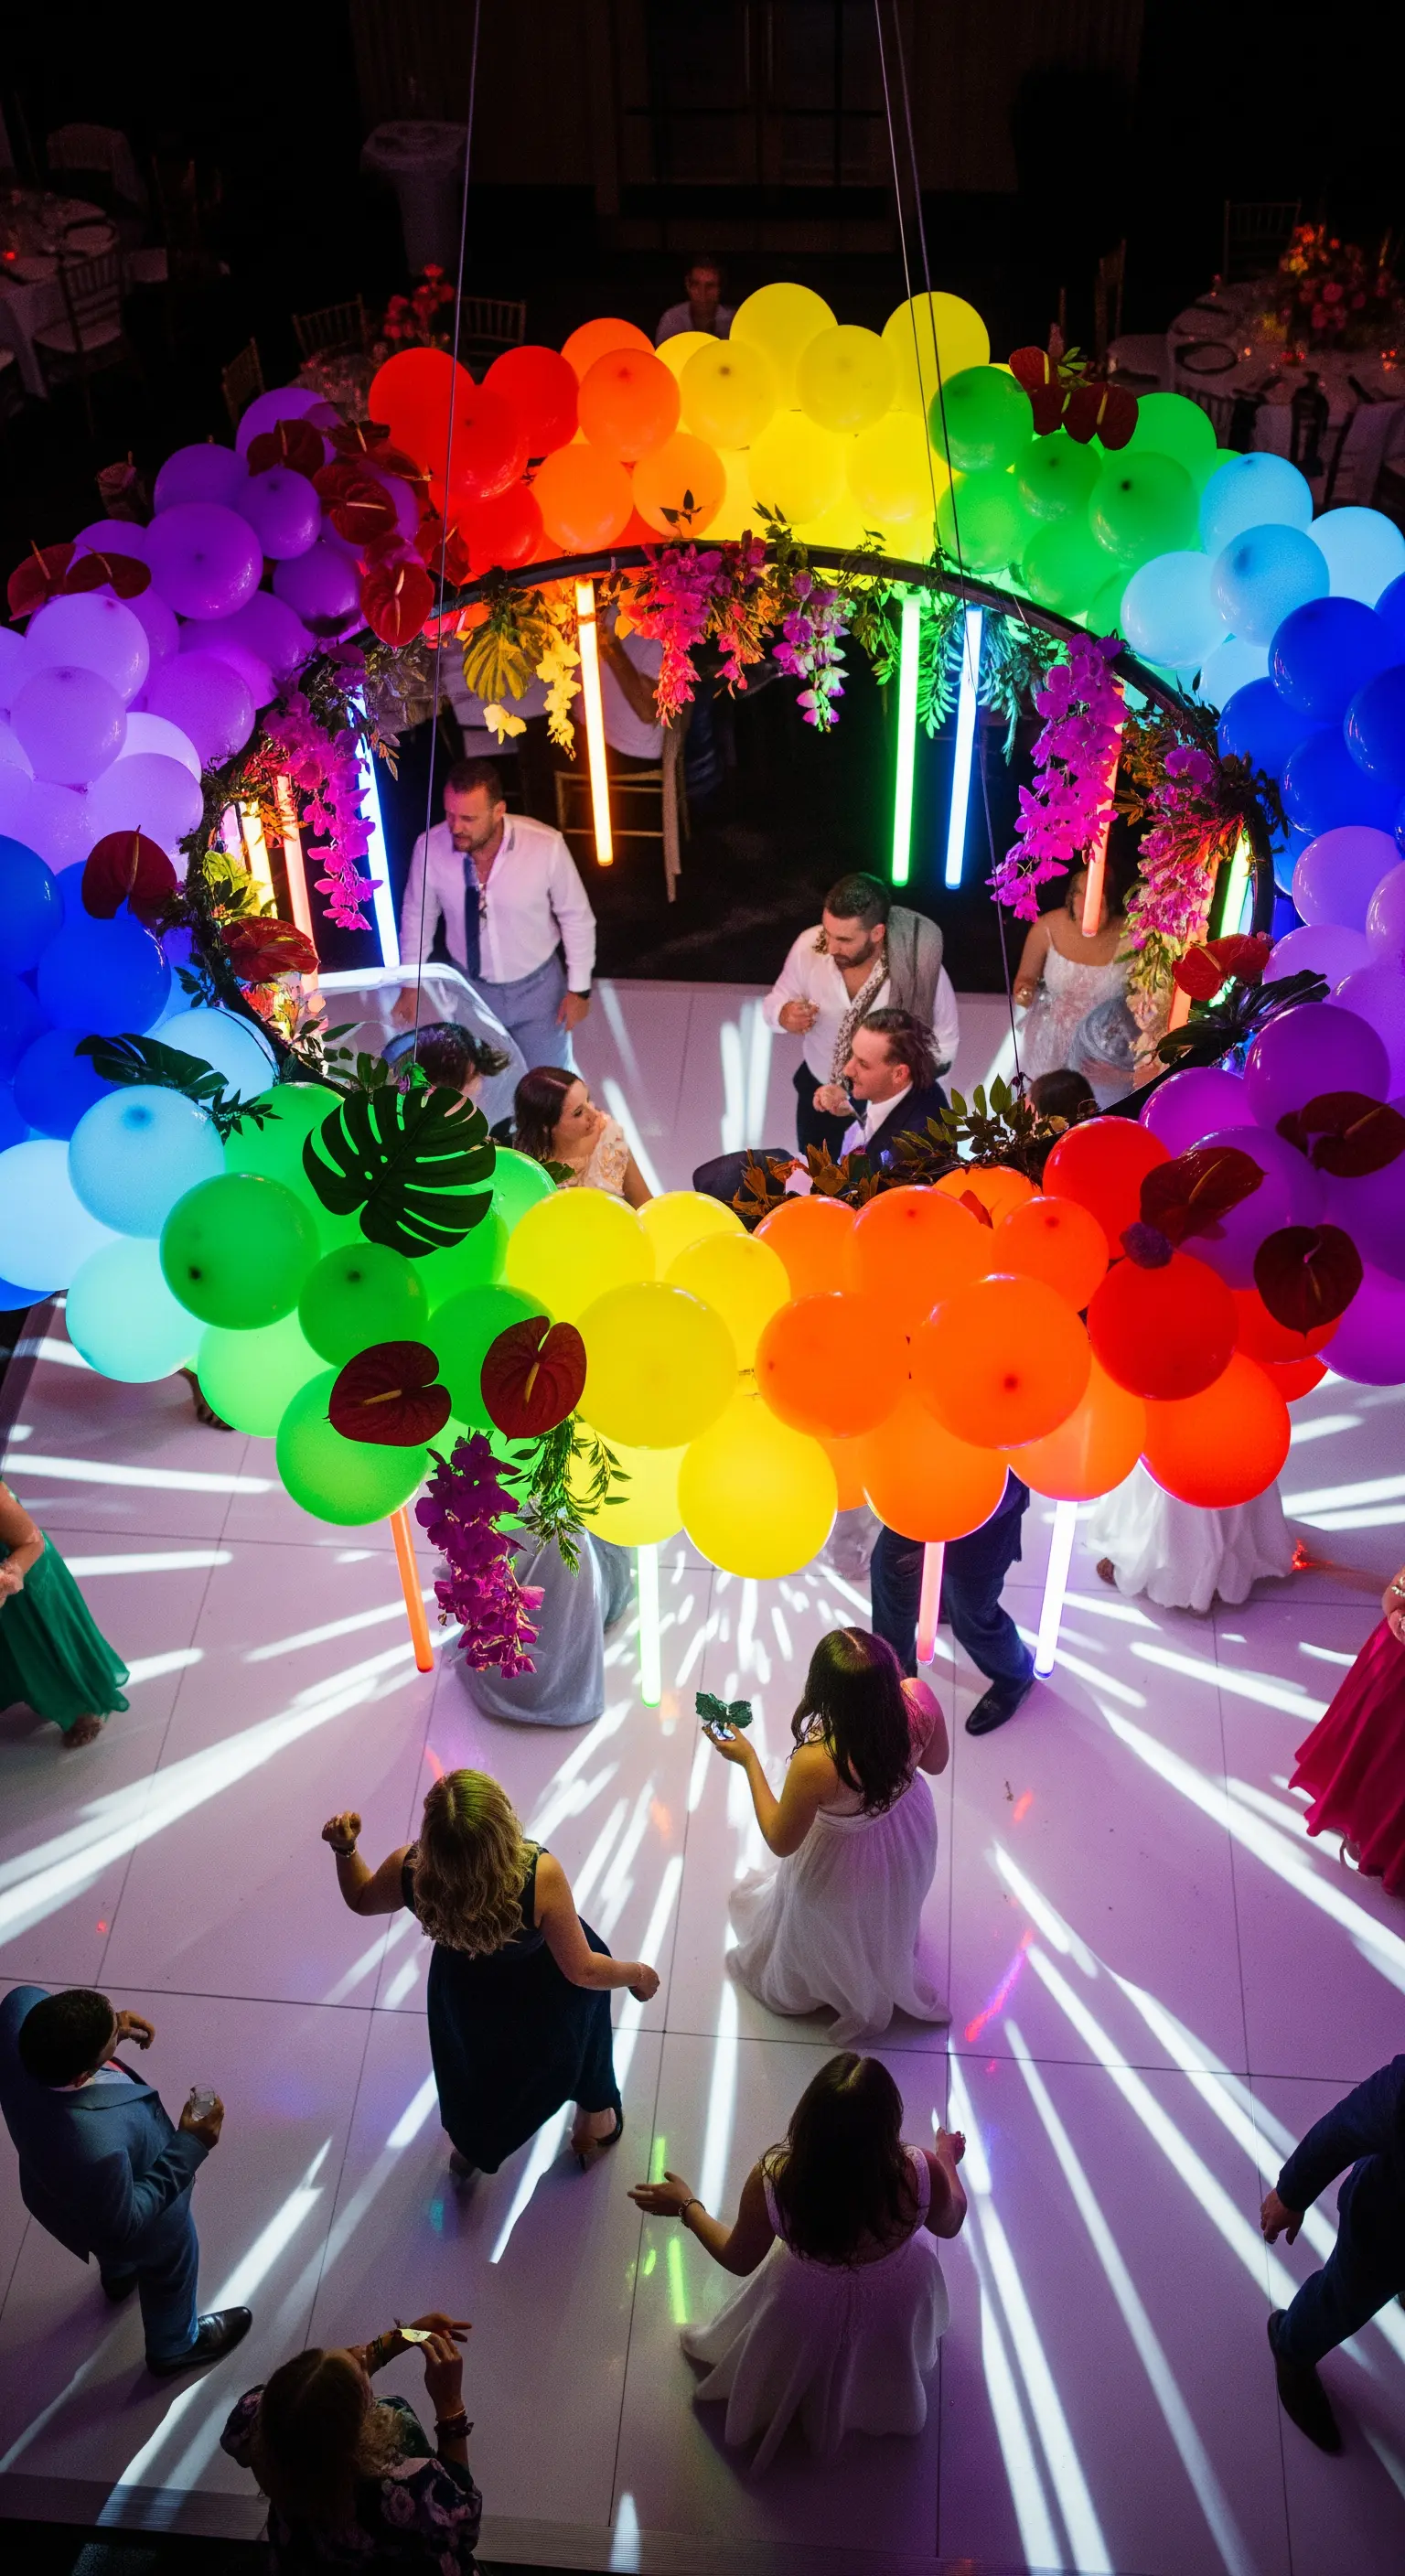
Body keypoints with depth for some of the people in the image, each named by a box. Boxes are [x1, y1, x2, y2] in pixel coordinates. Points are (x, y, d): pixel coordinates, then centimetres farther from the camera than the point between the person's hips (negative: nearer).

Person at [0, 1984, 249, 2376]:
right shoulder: (96, 2146, -51)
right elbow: (126, 2224, -30)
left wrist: (107, 2024, -17)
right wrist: (189, 2147, -26)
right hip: (127, 2211, -5)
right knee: (170, 2265, 30)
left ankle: (118, 2274, 73)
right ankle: (175, 2346, 60)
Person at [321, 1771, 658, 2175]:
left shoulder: (408, 1871, -34)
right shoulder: (541, 1876, -43)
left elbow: (360, 1900, -9)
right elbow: (582, 1970, -27)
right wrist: (638, 1972, -11)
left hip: (465, 2002, 3)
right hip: (543, 2006, -3)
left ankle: (468, 2146, 64)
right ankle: (595, 2119, 55)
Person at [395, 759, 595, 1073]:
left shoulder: (546, 846, -29)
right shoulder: (429, 847, -23)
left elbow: (576, 917, -13)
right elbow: (417, 917, -4)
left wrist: (579, 988, -6)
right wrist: (411, 985, 3)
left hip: (537, 987, -1)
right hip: (471, 988, 2)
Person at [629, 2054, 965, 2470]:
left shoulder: (772, 2181, -37)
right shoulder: (921, 2174, -39)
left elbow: (739, 2259, -16)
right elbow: (949, 2225, -13)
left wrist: (687, 2207, 1)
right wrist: (948, 2159, 6)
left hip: (803, 2310, 0)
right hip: (895, 2305, 1)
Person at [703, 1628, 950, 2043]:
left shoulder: (816, 1765, -47)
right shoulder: (918, 1699, -36)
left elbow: (781, 1842, -24)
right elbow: (936, 1762, -10)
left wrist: (748, 1759, -17)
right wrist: (886, 1688, -2)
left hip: (842, 1869, -4)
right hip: (909, 1837, 4)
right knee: (892, 1913, 40)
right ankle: (890, 1977, 73)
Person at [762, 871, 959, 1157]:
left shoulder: (920, 966, -32)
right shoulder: (809, 946, -25)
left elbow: (944, 1047, -19)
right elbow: (775, 1001, -6)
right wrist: (785, 1015, -32)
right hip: (819, 1088, 3)